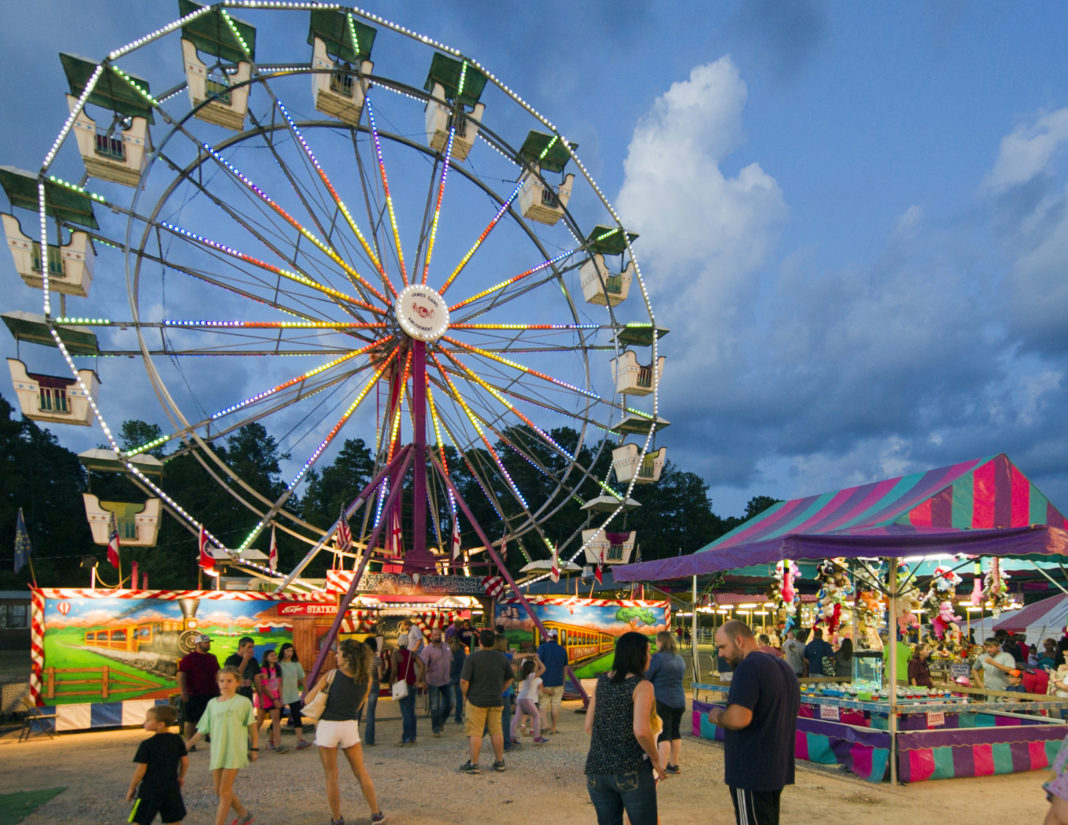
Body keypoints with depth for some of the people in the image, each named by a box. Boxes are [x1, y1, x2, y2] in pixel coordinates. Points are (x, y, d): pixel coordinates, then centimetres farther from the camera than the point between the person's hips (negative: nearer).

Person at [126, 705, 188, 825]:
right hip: (172, 788, 5)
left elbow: (141, 769, -12)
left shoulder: (147, 745, -13)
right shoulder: (177, 740, 1)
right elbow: (185, 761, 6)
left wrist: (132, 788, 1)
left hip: (150, 789, -5)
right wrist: (181, 777, 22)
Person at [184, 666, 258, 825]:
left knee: (225, 791, -6)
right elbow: (202, 730, 13)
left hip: (234, 752, -5)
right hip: (217, 752, 5)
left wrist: (254, 748, 4)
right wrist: (186, 746, 7)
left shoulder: (244, 702, -2)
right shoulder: (213, 703, 9)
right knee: (218, 791, 11)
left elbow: (252, 726, 3)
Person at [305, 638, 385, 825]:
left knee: (331, 776, 11)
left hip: (327, 726, -3)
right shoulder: (367, 679, 0)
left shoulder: (331, 675, -7)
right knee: (361, 772, 17)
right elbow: (358, 706, 9)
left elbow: (308, 700, -5)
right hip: (350, 726, 3)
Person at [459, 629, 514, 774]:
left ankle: (473, 763, 5)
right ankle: (499, 762, 20)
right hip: (496, 701, 4)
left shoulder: (472, 658, -13)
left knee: (475, 733, 2)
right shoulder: (502, 657, 2)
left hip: (476, 700, -4)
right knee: (496, 731, 13)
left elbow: (464, 681, -16)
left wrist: (465, 694, 0)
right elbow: (509, 678, 10)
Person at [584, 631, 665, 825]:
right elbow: (641, 730, -22)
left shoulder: (601, 682, 7)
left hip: (597, 769, 5)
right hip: (632, 771, -5)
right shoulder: (642, 686, -10)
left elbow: (589, 726, 8)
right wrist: (656, 759, -7)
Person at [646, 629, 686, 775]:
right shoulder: (680, 659, 9)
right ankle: (674, 765, 23)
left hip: (662, 701, -7)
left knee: (663, 734, -5)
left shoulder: (658, 657, -14)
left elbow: (646, 677, -11)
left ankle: (662, 768, -5)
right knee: (675, 733, 14)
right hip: (679, 700, 7)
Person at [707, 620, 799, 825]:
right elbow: (794, 711, 24)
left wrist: (717, 716, -9)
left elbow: (738, 719, -30)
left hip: (751, 773, -9)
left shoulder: (749, 667, -20)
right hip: (779, 769, 10)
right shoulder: (783, 667, 11)